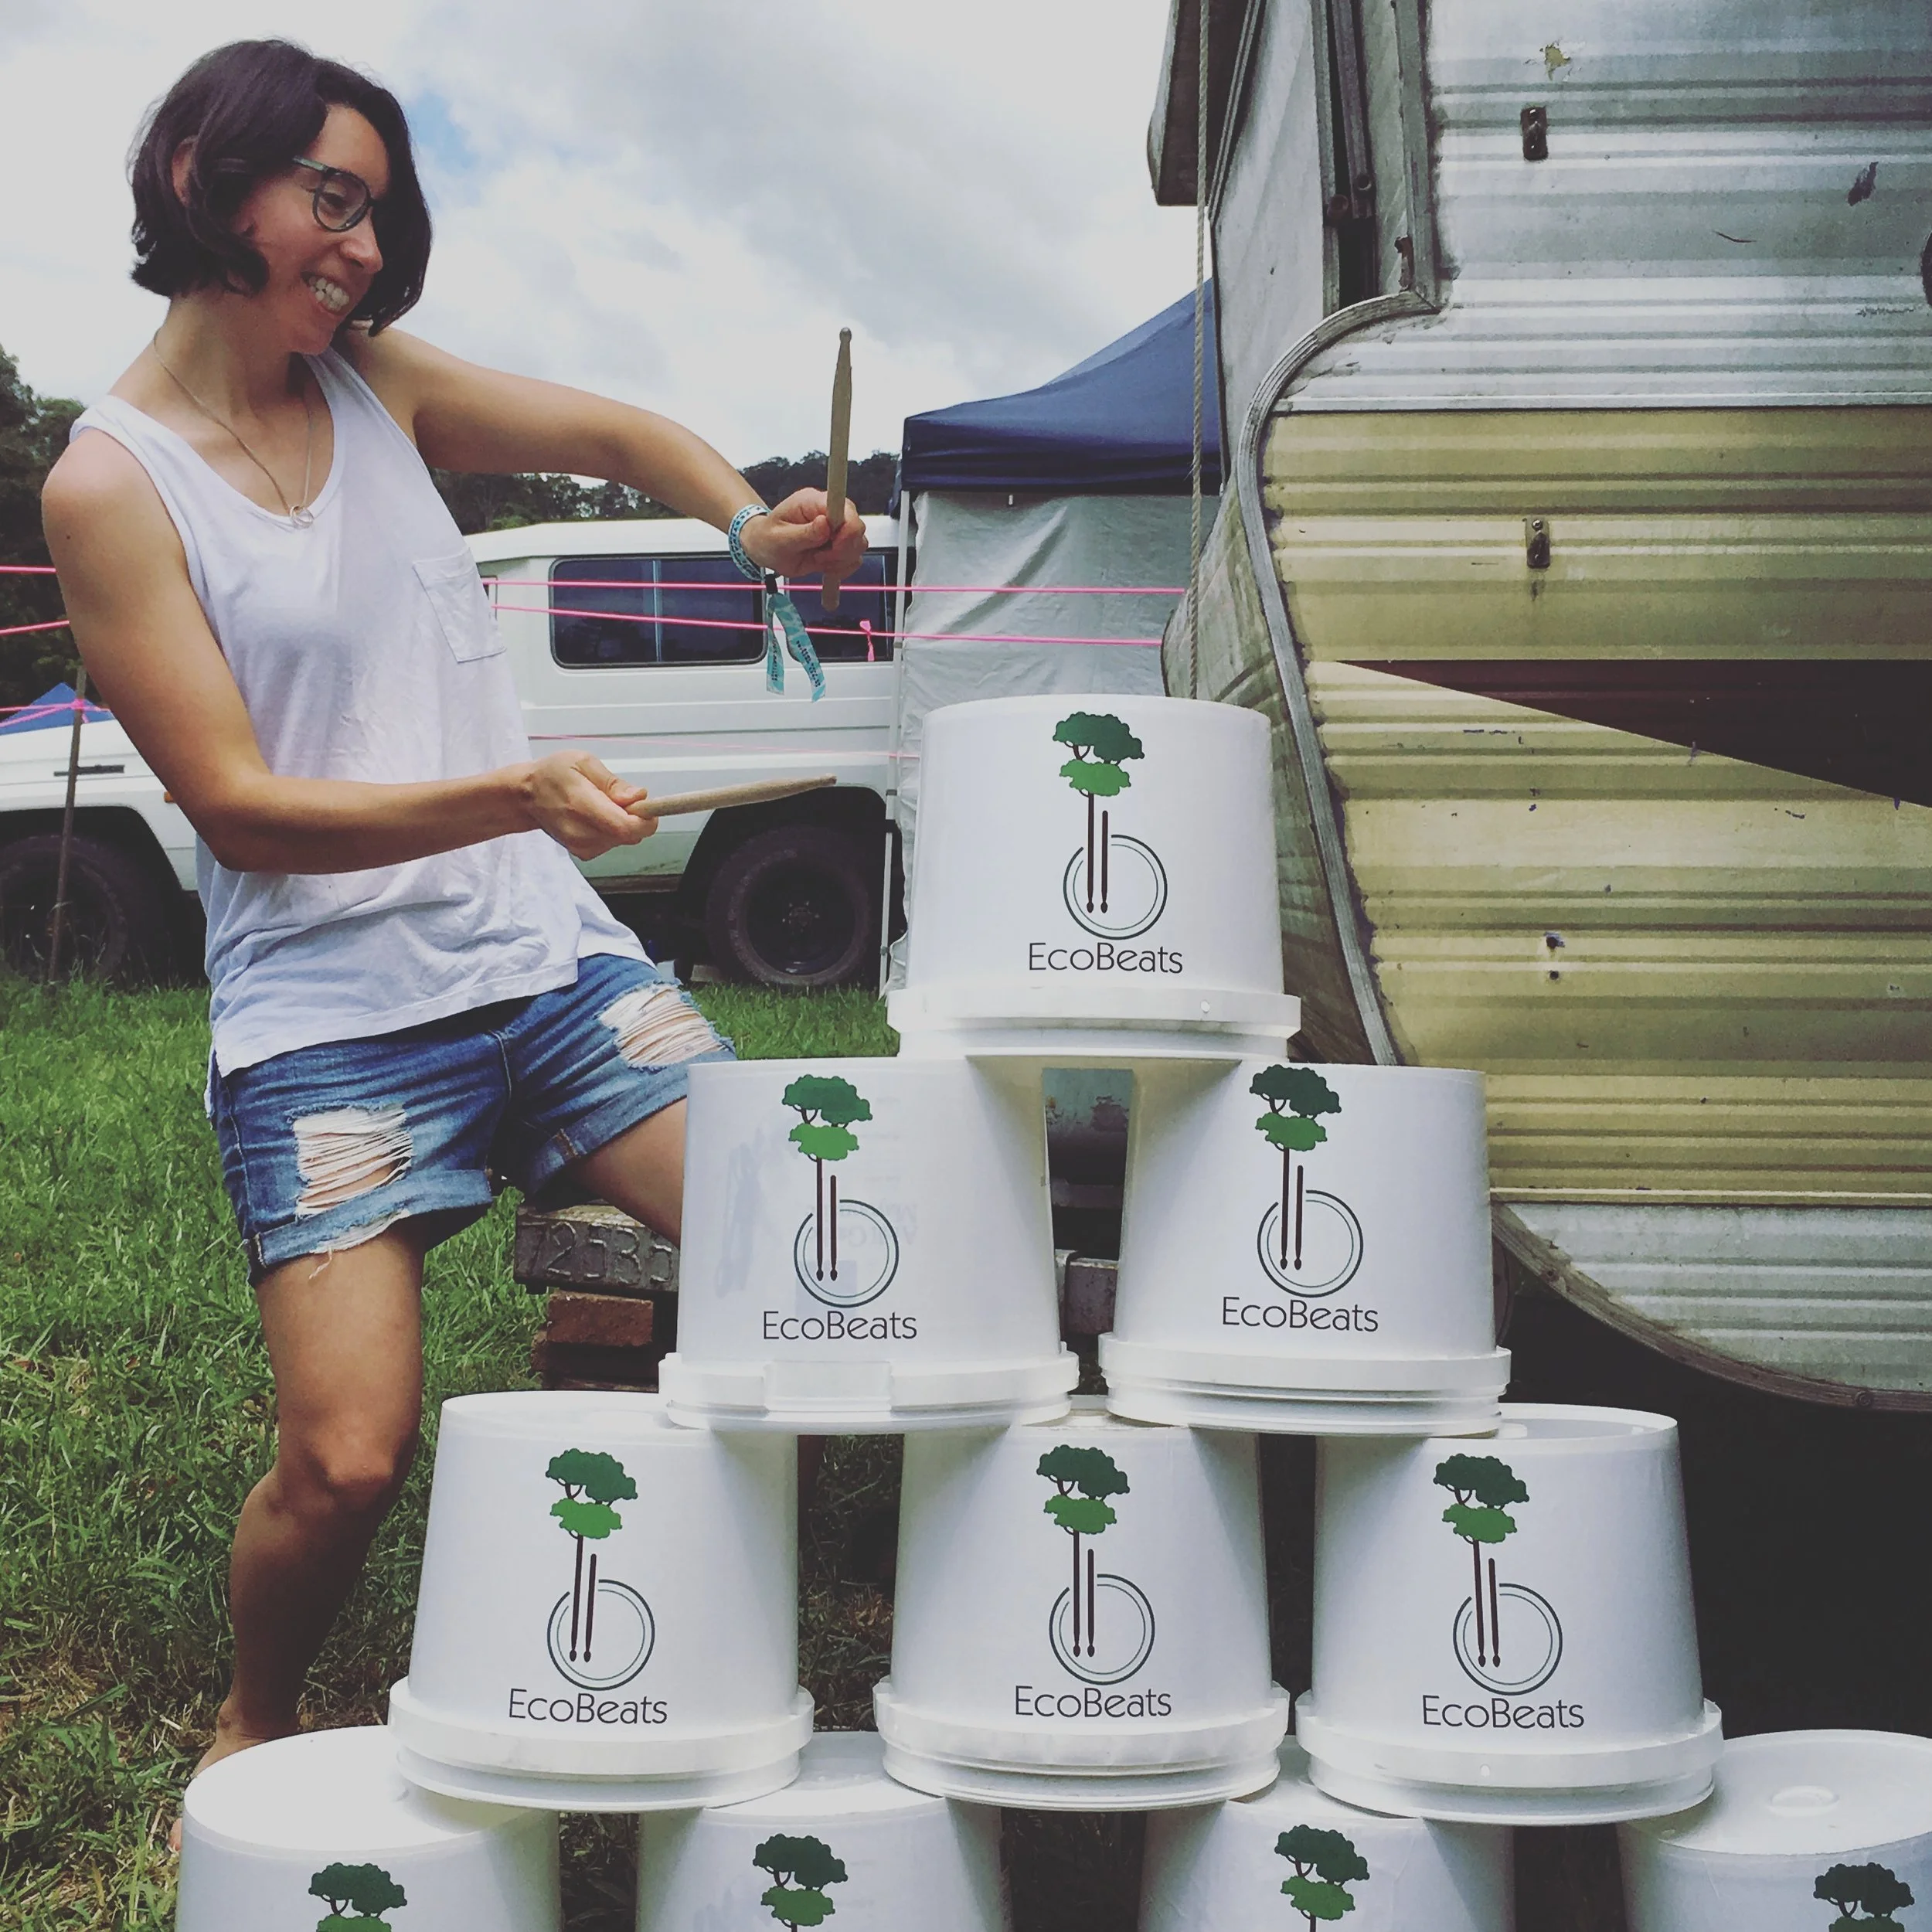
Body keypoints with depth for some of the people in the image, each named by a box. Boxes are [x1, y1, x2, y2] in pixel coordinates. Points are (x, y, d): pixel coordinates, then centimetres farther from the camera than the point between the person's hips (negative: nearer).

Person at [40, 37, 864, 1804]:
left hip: (551, 959, 5)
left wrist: (752, 517, -13)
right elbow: (238, 807, -11)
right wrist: (519, 796, -23)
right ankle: (254, 1729, 23)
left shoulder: (374, 380, 10)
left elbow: (609, 433, 10)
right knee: (347, 1459, -10)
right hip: (328, 1022, -5)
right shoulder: (112, 484, -5)